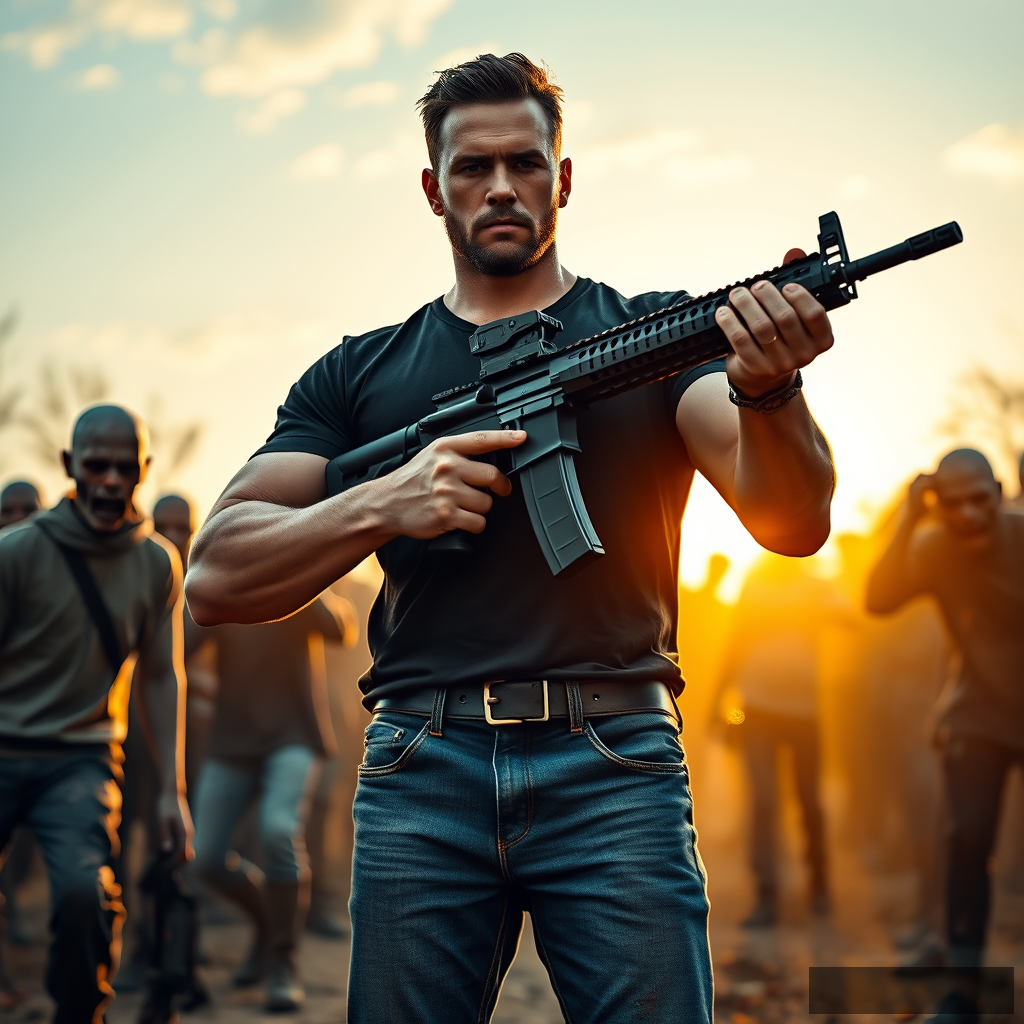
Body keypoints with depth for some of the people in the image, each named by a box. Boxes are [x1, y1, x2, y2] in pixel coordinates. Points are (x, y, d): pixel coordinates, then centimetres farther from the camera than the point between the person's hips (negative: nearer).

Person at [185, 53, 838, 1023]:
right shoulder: (360, 375, 14)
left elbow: (790, 523, -5)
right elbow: (215, 580, 5)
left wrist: (768, 389, -27)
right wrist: (383, 505, -12)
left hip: (615, 771, -1)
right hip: (420, 783, 2)